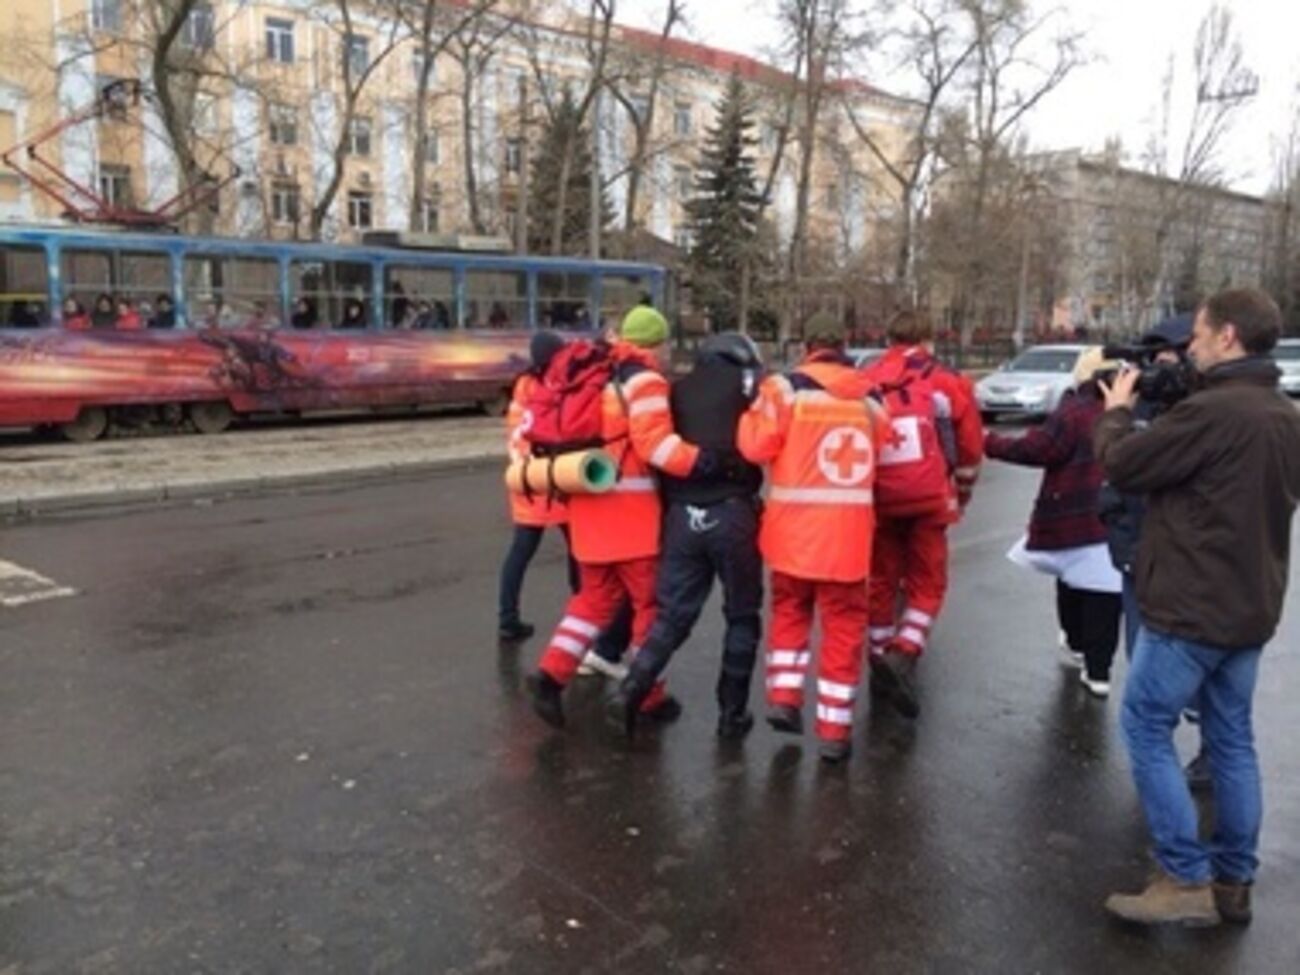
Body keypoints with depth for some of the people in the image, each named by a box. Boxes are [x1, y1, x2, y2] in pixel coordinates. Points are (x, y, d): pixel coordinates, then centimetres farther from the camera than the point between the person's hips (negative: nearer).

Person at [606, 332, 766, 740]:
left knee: (672, 614, 10)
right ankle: (732, 712, 15)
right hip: (731, 514, -4)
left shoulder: (678, 389, 17)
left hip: (682, 516, 4)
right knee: (742, 616, 12)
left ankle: (631, 690, -7)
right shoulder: (748, 381, 5)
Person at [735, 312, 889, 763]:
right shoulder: (870, 397, 8)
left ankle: (784, 697, 15)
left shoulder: (787, 388, -5)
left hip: (794, 527, -1)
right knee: (843, 625, 10)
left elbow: (756, 445, -10)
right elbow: (878, 455, 13)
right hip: (848, 531, 1)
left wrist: (755, 410, 8)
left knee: (790, 608, 23)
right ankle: (834, 729, 13)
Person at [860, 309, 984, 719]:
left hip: (877, 501, 2)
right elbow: (970, 448, 7)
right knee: (926, 584, 10)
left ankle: (881, 661, 24)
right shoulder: (948, 382, 3)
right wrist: (961, 496, 22)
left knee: (882, 582, 16)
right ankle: (903, 654, -10)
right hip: (928, 501, -2)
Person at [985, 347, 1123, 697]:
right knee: (1104, 593, 3)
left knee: (1073, 586, 19)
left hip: (1075, 519, -3)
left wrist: (990, 443, -4)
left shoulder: (1075, 412, -12)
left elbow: (1035, 450, -13)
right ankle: (1098, 671, 3)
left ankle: (1078, 647, 37)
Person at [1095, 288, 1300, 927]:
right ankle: (1232, 880, 24)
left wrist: (1116, 413, 8)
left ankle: (1187, 881, 5)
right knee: (1232, 740, 14)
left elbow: (1123, 466, -13)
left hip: (1192, 606, -9)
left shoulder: (1212, 411, -22)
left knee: (1146, 729, 2)